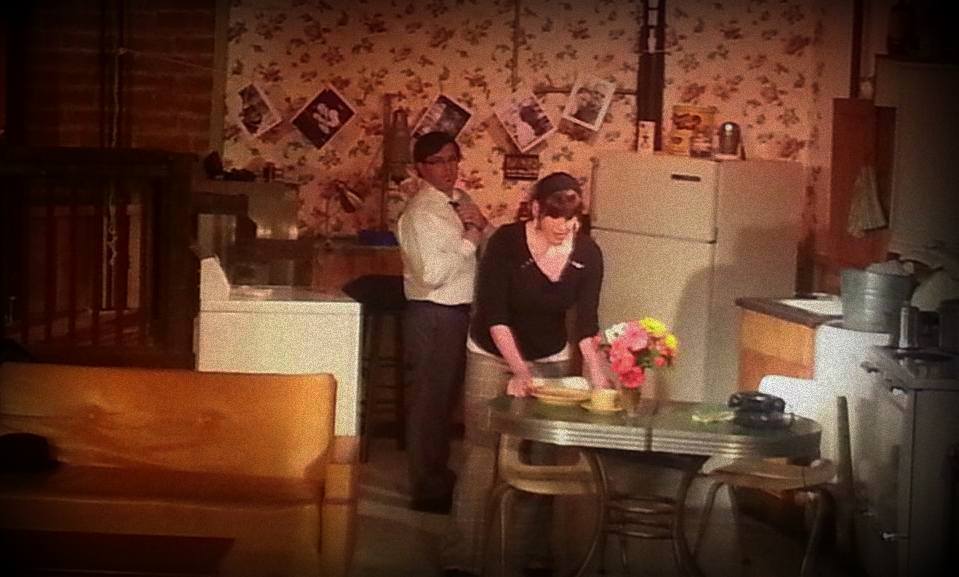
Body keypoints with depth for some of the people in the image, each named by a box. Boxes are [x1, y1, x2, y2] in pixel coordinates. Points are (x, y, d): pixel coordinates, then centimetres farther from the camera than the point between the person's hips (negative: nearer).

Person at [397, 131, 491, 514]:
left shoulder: (461, 201, 9)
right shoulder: (420, 212, -17)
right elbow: (433, 274, -25)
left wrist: (482, 226, -8)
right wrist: (469, 239, -18)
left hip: (460, 312, 9)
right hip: (432, 315, -9)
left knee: (446, 397, 21)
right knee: (429, 401, 2)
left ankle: (439, 475, 37)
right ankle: (428, 492, 13)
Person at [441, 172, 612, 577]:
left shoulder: (587, 254, -11)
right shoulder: (506, 243, -21)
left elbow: (586, 320, -12)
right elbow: (494, 314, -22)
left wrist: (596, 370, -28)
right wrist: (519, 369, -32)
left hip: (551, 359, 3)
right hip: (493, 355, -3)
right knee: (481, 451, -9)